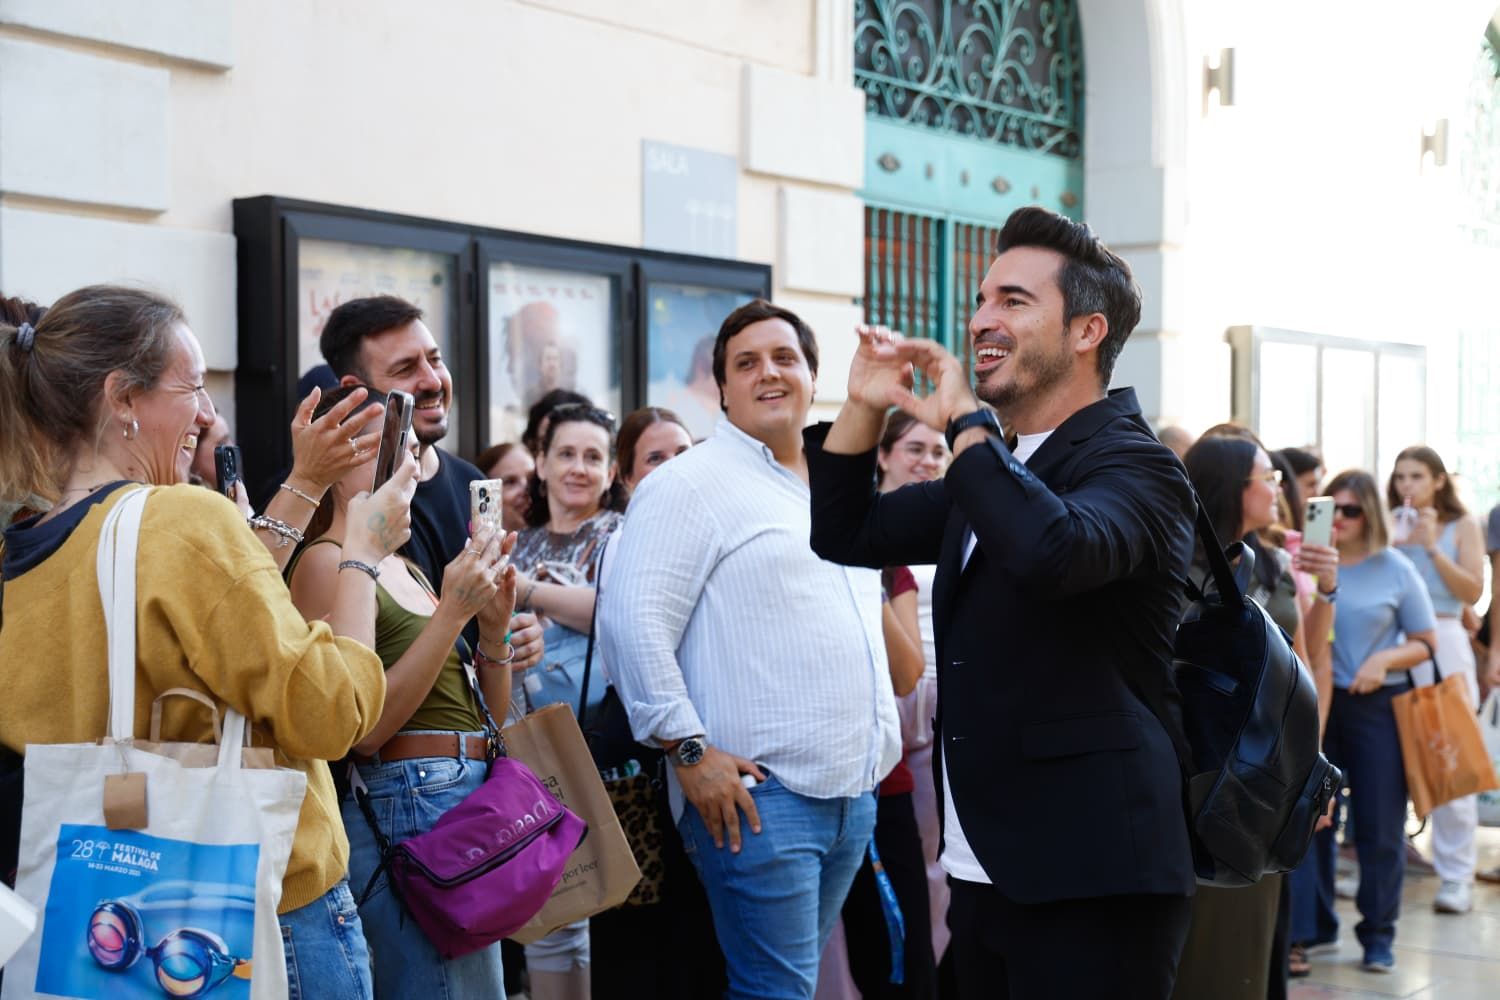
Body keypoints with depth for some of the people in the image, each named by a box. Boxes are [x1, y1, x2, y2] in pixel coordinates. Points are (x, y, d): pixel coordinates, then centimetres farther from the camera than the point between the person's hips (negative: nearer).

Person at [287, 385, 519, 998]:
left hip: (470, 798, 9)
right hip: (407, 809, -9)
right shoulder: (326, 562, -7)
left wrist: (494, 624, 2)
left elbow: (487, 718, 19)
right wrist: (452, 612, -18)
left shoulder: (405, 569, 17)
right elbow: (363, 729, -17)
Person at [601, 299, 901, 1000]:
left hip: (854, 795, 8)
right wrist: (690, 752, -18)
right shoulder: (691, 484, -6)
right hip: (759, 793, -8)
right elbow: (632, 622, -15)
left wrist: (883, 739, 19)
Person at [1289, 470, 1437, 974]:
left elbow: (1426, 641, 3)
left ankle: (1378, 933, 15)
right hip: (1315, 700, 1)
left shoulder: (1395, 569, -1)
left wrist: (1384, 659, -14)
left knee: (1379, 825, 4)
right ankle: (1311, 926, 19)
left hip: (1377, 705, -1)